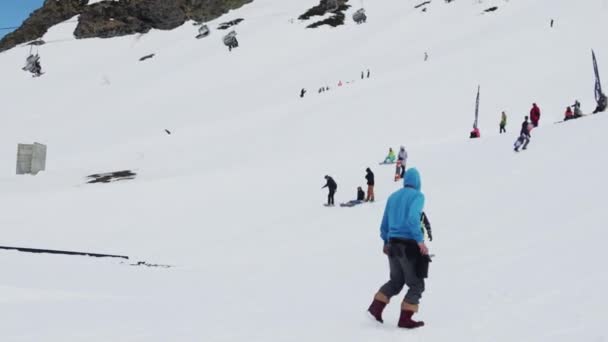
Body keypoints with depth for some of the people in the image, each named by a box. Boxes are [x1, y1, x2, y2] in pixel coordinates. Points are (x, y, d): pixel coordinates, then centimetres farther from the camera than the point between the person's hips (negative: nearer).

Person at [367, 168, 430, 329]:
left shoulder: (393, 196, 13)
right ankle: (405, 319, -1)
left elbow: (385, 223, 18)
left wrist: (386, 242, 28)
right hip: (409, 245, -7)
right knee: (416, 284, 5)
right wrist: (420, 240, -24)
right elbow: (412, 218, -23)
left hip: (393, 244, 7)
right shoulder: (417, 195, -6)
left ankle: (376, 307, 9)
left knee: (396, 280, 21)